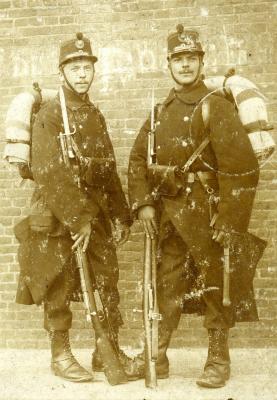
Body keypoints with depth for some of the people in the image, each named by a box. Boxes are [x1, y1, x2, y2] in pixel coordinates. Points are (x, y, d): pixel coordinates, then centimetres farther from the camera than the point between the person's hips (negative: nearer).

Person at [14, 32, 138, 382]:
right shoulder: (49, 115, -7)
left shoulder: (95, 115, 14)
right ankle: (60, 356, 17)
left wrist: (121, 215, 12)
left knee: (108, 281, 6)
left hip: (95, 209, 6)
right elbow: (51, 173, -16)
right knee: (59, 287, 3)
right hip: (57, 213, -6)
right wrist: (76, 218, -20)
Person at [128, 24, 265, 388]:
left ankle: (218, 361, 21)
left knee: (214, 289, 6)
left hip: (205, 214, -5)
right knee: (165, 285, 12)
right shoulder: (160, 112, 11)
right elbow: (138, 159, 13)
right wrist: (143, 204, 0)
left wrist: (229, 219, -17)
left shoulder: (216, 108, -7)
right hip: (167, 214, 6)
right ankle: (157, 357, 25)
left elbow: (242, 166, -14)